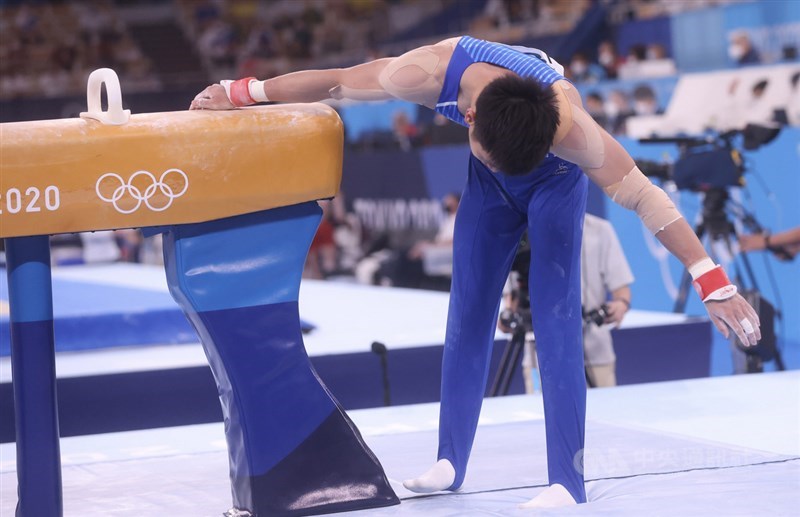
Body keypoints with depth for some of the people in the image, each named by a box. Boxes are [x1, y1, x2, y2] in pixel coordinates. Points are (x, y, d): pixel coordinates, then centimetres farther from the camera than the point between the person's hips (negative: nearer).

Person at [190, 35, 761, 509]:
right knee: (467, 317, 5)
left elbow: (643, 194, -40)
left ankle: (567, 481, -13)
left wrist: (713, 282, -41)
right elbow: (332, 83, -24)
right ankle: (450, 463, 14)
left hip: (555, 183, -3)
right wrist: (241, 94, -19)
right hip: (488, 188, 3)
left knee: (556, 323, -13)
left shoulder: (568, 121, -43)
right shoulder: (430, 73, -38)